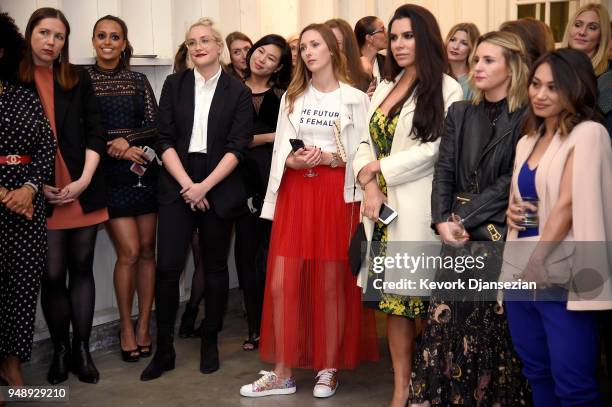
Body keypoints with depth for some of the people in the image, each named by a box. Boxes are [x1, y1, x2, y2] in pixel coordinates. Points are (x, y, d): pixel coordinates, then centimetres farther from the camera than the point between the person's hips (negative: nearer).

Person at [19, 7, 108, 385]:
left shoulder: (79, 79, 8)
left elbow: (95, 132, 4)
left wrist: (84, 180, -7)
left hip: (83, 190, 2)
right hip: (41, 194, -1)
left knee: (82, 269, 6)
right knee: (53, 274, -2)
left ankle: (82, 349, 16)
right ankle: (60, 350, 15)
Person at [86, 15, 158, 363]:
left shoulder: (138, 80, 9)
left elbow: (154, 126, 3)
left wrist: (127, 140, -14)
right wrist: (114, 149, -13)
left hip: (144, 171, 3)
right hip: (109, 174, -3)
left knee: (147, 250, 5)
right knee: (129, 251, -7)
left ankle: (144, 325, 16)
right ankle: (126, 327, 10)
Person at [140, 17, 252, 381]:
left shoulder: (238, 92, 2)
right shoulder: (174, 85, 7)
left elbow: (237, 147, -5)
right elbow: (164, 139, 1)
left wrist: (204, 186, -14)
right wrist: (186, 184, -10)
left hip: (219, 189, -1)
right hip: (178, 187, 1)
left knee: (215, 268, 8)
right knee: (167, 267, -5)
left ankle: (210, 343, 23)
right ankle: (164, 350, 7)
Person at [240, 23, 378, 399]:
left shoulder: (355, 98, 3)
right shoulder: (292, 97, 15)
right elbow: (280, 151, 8)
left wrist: (331, 158, -17)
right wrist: (294, 161, -13)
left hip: (337, 196, -3)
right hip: (295, 194, 3)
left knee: (331, 284, 2)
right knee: (281, 283, -2)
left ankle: (329, 371, 15)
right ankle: (283, 374, 8)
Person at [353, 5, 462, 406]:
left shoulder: (446, 89, -4)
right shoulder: (385, 87, 17)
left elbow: (434, 149, -12)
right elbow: (366, 142, 12)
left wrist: (379, 169, -6)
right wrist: (369, 186, -6)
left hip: (417, 208, -6)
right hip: (382, 207, 6)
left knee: (424, 299, -1)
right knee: (393, 297, 8)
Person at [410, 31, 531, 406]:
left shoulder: (526, 119, -3)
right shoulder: (460, 113, 13)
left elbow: (512, 181, -9)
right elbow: (444, 171, 7)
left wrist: (464, 218, -11)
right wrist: (442, 220, -7)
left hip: (500, 236, -4)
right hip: (458, 234, 5)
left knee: (495, 324, 0)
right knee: (447, 318, 4)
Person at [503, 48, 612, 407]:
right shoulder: (527, 142, 15)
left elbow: (568, 203, -13)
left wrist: (537, 262, -10)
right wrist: (513, 212, 1)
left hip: (562, 278, -7)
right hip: (519, 273, 7)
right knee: (537, 374, 14)